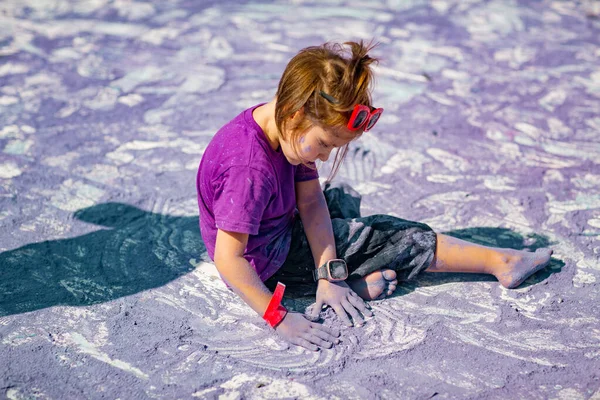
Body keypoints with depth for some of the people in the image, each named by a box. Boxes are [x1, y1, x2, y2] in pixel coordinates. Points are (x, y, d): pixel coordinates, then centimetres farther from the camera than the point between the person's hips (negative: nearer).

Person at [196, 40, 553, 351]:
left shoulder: (285, 126, -10)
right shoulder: (251, 169, -36)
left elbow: (310, 202, -9)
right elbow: (228, 258, -36)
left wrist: (328, 277, -15)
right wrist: (280, 319, -31)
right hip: (265, 259, -9)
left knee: (345, 199, 27)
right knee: (401, 239, -5)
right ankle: (499, 263, 7)